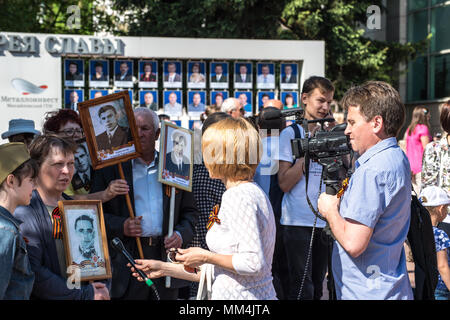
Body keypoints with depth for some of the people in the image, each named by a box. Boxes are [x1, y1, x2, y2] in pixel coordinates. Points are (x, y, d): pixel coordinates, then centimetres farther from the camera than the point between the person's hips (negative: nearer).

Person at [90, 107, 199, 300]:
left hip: (166, 254, 2)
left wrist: (181, 235, -3)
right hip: (127, 260, -2)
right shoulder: (110, 168, 4)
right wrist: (121, 226, -13)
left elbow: (190, 211, 16)